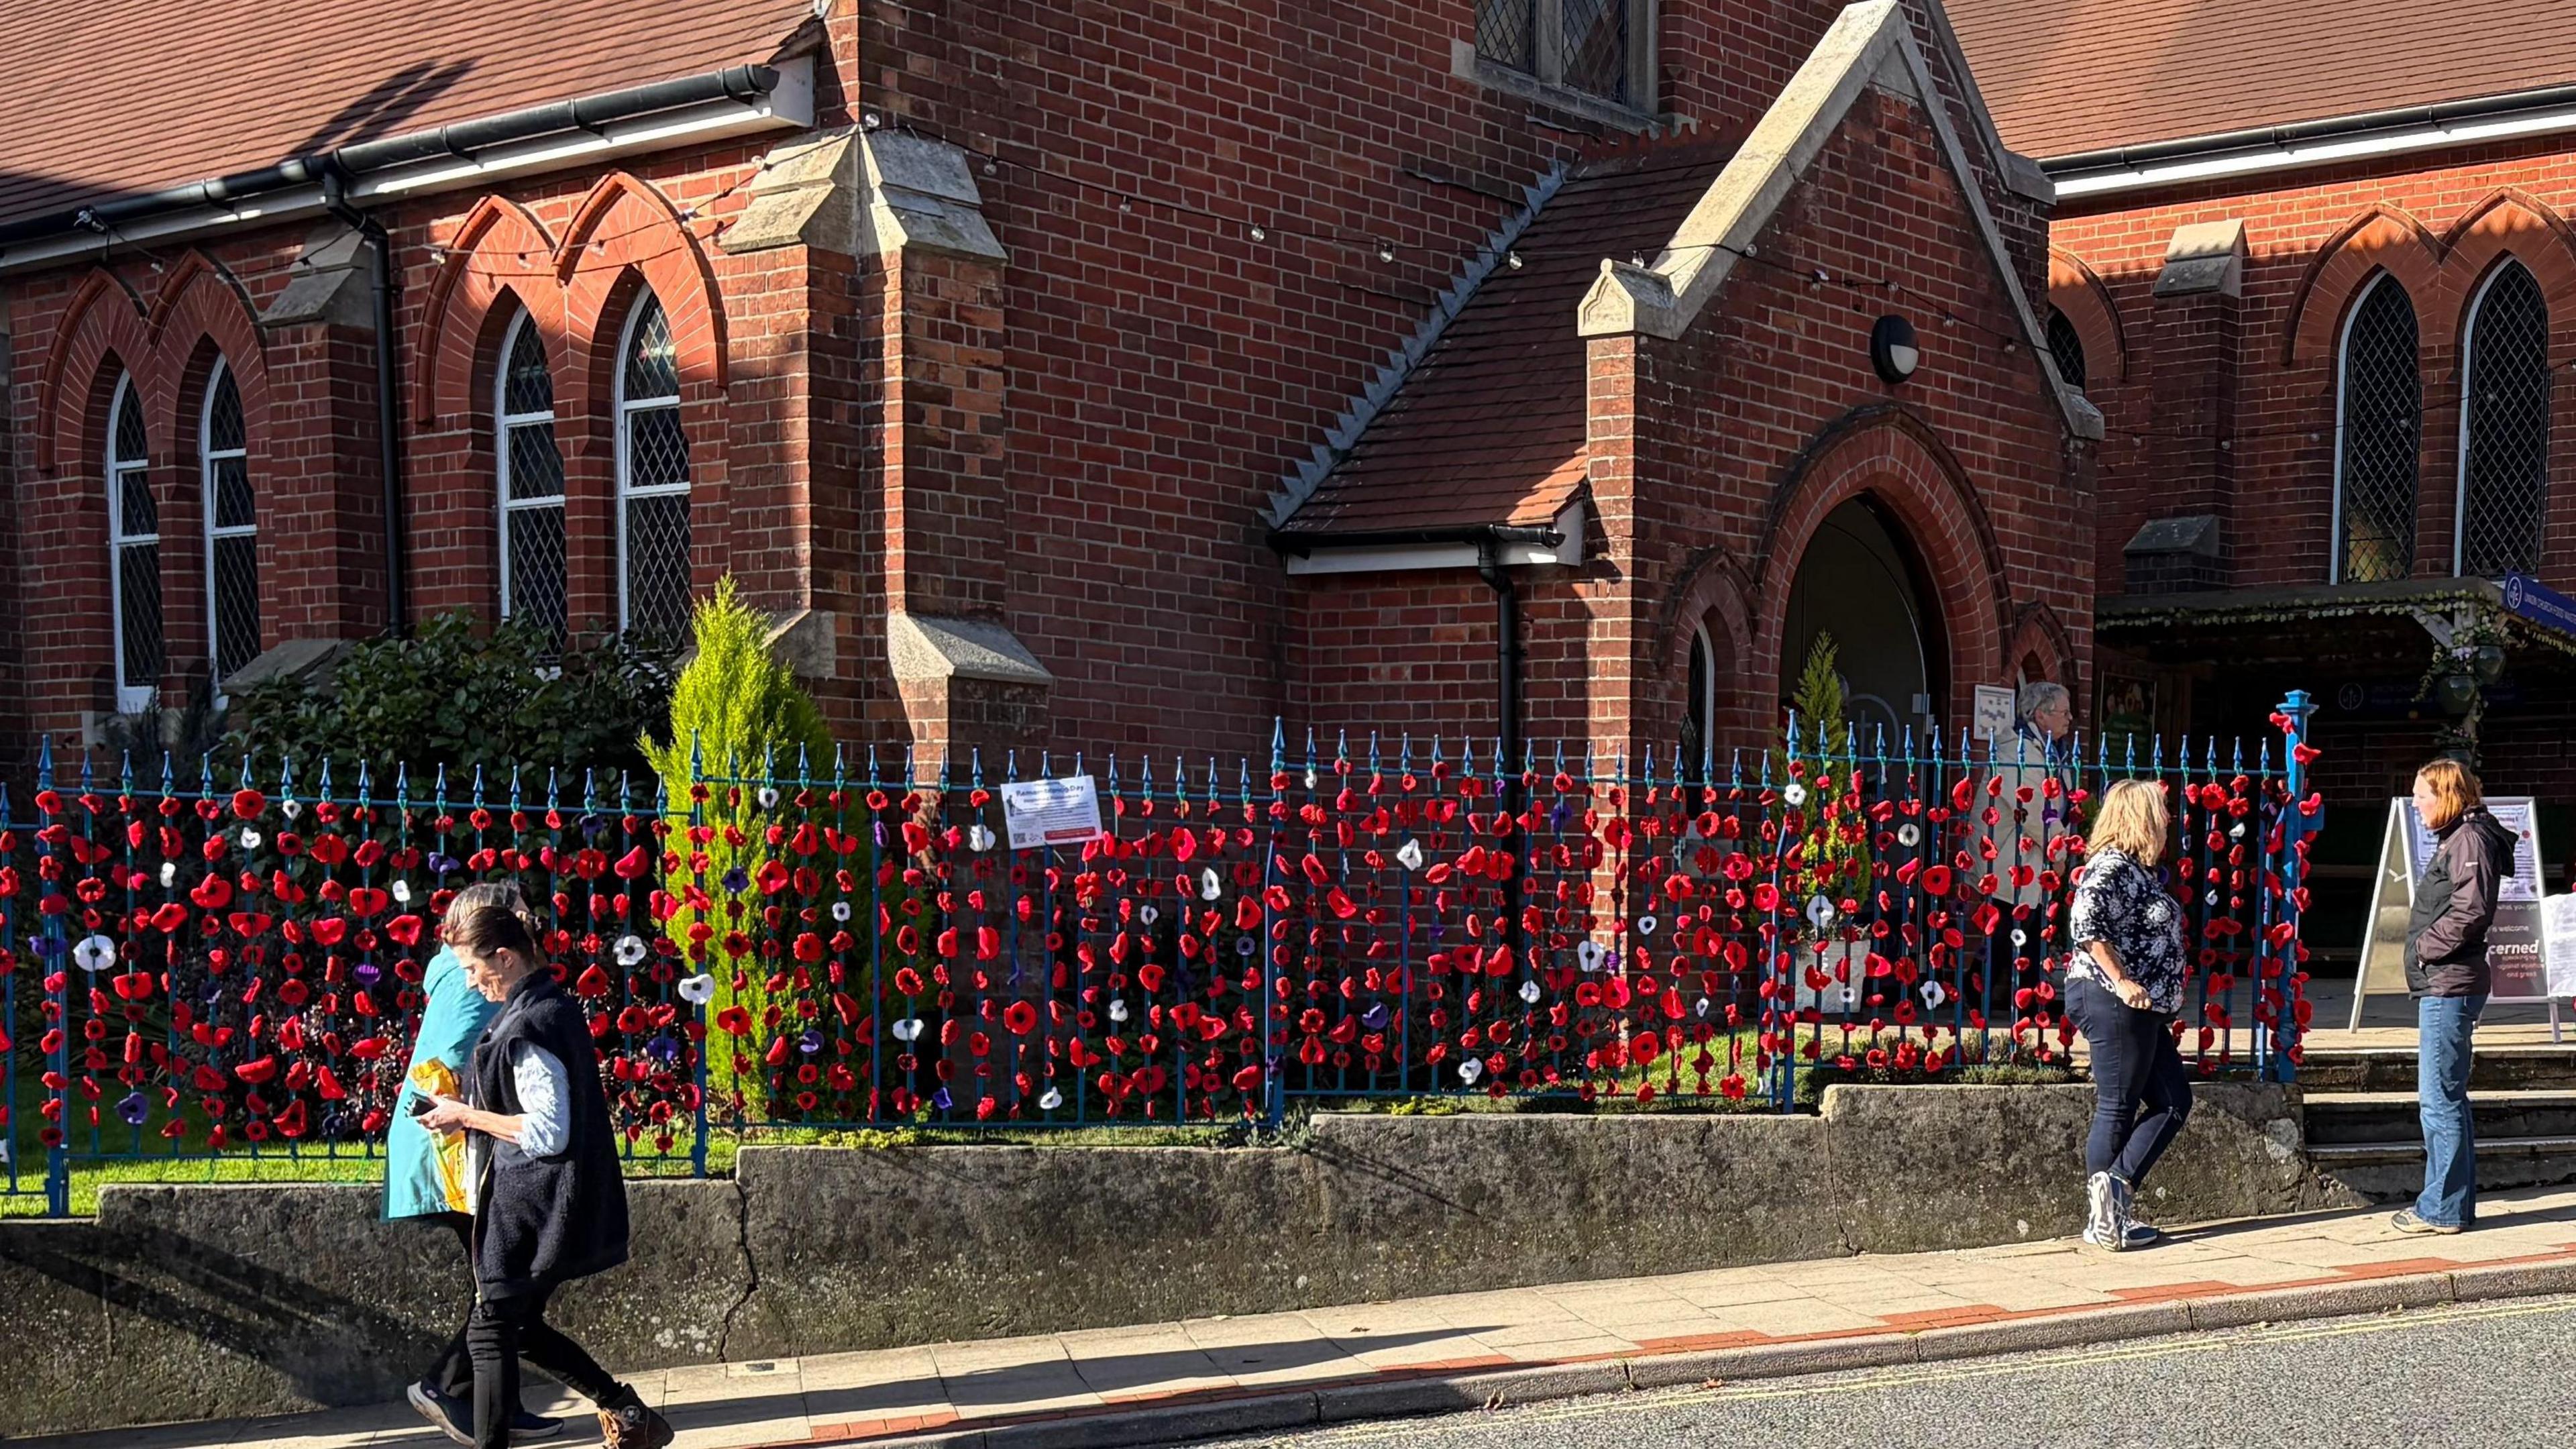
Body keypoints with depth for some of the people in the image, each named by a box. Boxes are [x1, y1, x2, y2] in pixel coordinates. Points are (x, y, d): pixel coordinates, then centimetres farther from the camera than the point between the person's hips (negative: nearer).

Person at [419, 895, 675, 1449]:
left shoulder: (528, 1026, -20)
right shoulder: (556, 1006, 9)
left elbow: (548, 1133, -24)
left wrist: (467, 1116, -14)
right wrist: (472, 1108, 12)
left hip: (529, 1210, -10)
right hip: (545, 1207, 10)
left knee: (490, 1332, -1)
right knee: (521, 1325, 17)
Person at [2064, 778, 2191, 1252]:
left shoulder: (2138, 871, 17)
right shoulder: (2111, 868, -14)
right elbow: (2086, 927, -27)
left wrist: (2161, 999, 18)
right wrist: (2121, 981, -26)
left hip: (2141, 1008, 10)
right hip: (2112, 1003, -10)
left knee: (2174, 1101, 9)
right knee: (2117, 1109, -5)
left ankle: (2116, 1190, 6)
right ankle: (2102, 1222, -1)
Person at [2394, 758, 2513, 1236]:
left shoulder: (2470, 838, -10)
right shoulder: (2455, 839, 20)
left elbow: (2472, 910, -21)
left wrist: (2426, 947, -13)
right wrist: (2425, 950, 9)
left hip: (2449, 986, -11)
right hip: (2440, 986, 11)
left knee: (2439, 1098, -9)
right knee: (2447, 1097, 14)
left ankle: (2443, 1209, -6)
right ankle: (2453, 1203, 20)